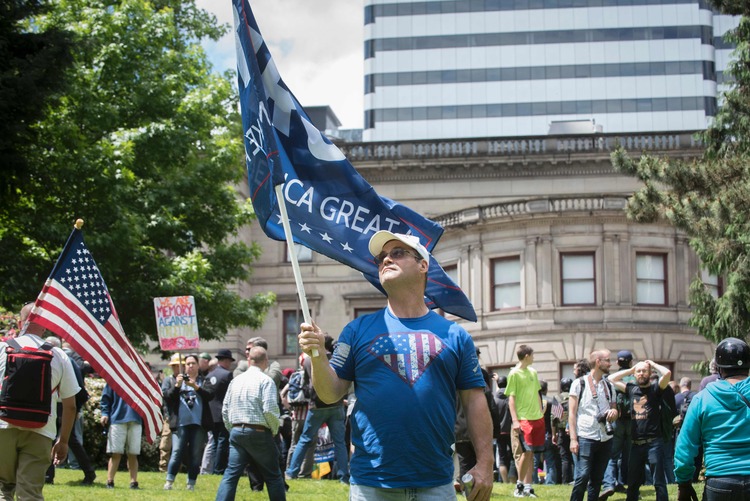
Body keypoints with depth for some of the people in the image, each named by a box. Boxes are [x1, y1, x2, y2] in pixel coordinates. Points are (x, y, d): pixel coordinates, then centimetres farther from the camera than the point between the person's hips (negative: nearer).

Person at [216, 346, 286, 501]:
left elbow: (225, 410, 11)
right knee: (273, 476, 8)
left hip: (236, 432, 5)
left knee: (231, 474, 3)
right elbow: (269, 410, -16)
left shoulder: (236, 380, 10)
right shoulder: (265, 381, -7)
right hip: (259, 434, -5)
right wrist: (274, 430, -1)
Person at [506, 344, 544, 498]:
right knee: (526, 452, -9)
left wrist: (541, 413, 15)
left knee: (531, 453, 7)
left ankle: (527, 486, 11)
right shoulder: (514, 373, -7)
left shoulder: (533, 372, 13)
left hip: (537, 418, 6)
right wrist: (515, 420, -14)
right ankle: (520, 484, 5)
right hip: (523, 419, -6)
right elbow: (511, 398, -8)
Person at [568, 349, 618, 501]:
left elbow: (615, 411, 23)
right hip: (586, 437, -5)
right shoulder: (579, 383, 1)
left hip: (606, 438, 5)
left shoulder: (609, 386, 16)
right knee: (582, 477, -12)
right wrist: (573, 439, -11)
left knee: (597, 479, 7)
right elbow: (572, 413, -2)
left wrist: (613, 413, -3)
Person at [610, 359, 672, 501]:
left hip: (653, 443, -5)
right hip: (636, 444, 5)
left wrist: (653, 364, -1)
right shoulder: (631, 389, 12)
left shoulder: (655, 389, -1)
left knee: (659, 482, -2)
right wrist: (630, 370, 13)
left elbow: (667, 373, -17)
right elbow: (612, 379, 18)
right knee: (632, 482, 14)